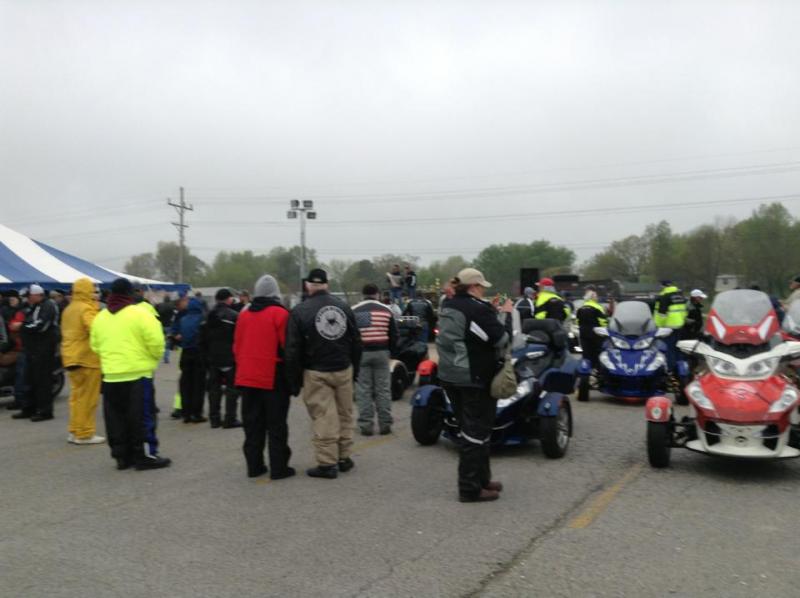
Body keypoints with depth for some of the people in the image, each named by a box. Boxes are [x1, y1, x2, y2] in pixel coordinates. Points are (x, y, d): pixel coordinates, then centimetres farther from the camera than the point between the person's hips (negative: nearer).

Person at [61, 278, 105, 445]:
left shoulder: (68, 309, 14)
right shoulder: (87, 309, -14)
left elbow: (65, 332, 19)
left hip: (71, 357, 9)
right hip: (87, 358, -9)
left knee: (77, 396, 15)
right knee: (87, 398, -2)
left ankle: (75, 431, 19)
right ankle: (84, 434, 2)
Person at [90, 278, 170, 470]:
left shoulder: (100, 317, 9)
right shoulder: (140, 314, -10)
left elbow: (95, 345, 14)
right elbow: (155, 342, -15)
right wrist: (156, 356, 3)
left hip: (111, 375, 5)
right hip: (137, 373, -5)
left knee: (116, 418, 12)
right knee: (142, 416, 2)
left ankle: (122, 455, 17)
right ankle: (145, 455, 5)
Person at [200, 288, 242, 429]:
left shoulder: (208, 317, 9)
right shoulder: (234, 316, -11)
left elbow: (202, 341, 12)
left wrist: (206, 358, 17)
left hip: (213, 359, 6)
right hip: (230, 359, -6)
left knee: (214, 388, 11)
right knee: (232, 388, 1)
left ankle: (214, 418, 14)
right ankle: (230, 419, 0)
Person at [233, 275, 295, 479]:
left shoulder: (244, 314, 7)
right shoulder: (279, 313, -10)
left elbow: (236, 346, 11)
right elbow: (286, 346, -11)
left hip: (247, 377, 5)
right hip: (273, 378, -5)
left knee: (252, 424, 13)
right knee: (276, 425, 3)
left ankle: (254, 466, 18)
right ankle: (278, 468, 5)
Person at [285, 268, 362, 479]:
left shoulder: (299, 311, -8)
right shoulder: (344, 307, 3)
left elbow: (293, 351, -8)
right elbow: (356, 342, 8)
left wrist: (295, 381, 0)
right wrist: (355, 370, 17)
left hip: (316, 373, -4)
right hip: (343, 370, 4)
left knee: (323, 418, -1)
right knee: (344, 414, 13)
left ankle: (327, 463, 2)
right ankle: (344, 458, 22)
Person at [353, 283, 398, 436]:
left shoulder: (354, 311, 3)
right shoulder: (386, 310, 4)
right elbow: (394, 335, 7)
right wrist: (391, 352, 18)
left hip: (361, 354, 0)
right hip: (381, 353, 1)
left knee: (363, 390, 3)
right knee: (383, 389, 6)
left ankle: (366, 425, 3)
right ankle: (385, 424, 9)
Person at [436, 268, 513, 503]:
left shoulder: (448, 307, 9)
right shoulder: (478, 309, -17)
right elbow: (502, 339, -16)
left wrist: (492, 311, 12)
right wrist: (505, 314, -2)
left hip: (450, 375, 9)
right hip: (475, 379, -9)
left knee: (470, 429, 18)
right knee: (477, 431, 0)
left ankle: (481, 479, 29)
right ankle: (470, 489, 6)